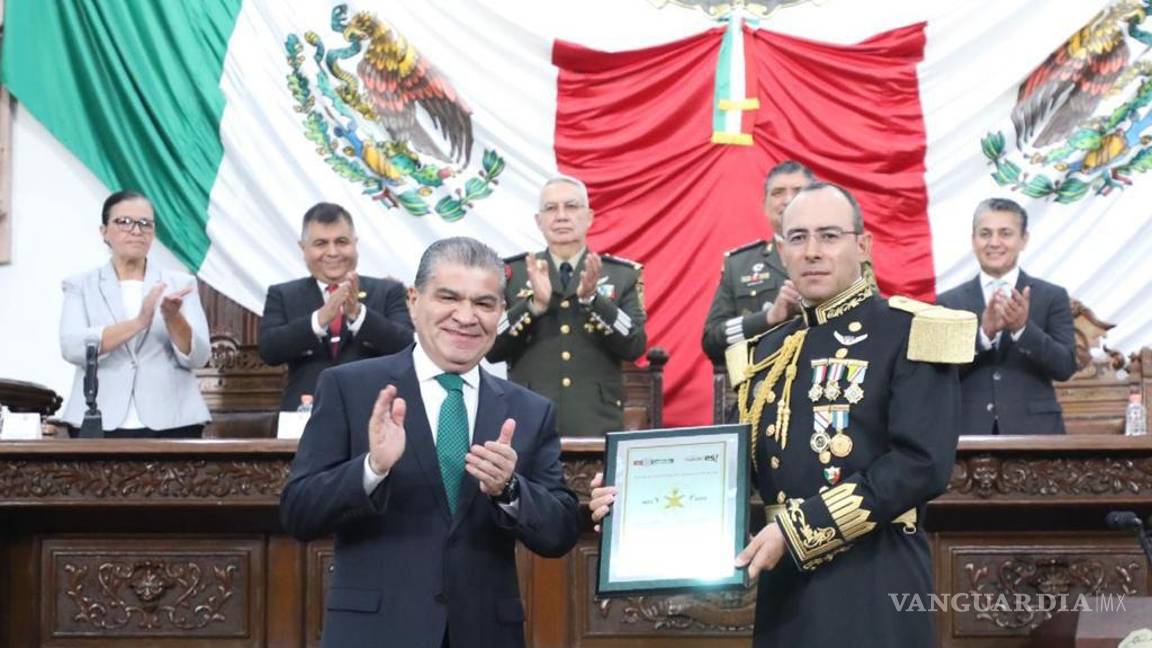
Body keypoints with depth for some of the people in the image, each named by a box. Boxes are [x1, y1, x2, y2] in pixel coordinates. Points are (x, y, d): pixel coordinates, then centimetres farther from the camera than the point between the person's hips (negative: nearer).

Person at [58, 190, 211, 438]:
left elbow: (197, 357, 0)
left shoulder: (181, 284, 9)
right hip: (100, 425, -1)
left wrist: (173, 318, -19)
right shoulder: (80, 285, 7)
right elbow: (72, 348, -9)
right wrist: (137, 323, -21)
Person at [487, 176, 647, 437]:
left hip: (597, 426, 0)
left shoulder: (623, 275, 8)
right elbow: (491, 348, 0)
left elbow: (635, 346, -2)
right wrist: (534, 306, -15)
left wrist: (592, 300, -15)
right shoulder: (511, 273, 7)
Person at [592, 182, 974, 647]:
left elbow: (923, 463, -16)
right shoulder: (767, 352, 14)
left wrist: (797, 529, -18)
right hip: (785, 586, 6)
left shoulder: (910, 333, -6)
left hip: (873, 589, -5)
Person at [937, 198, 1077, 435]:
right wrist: (983, 333, -15)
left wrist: (1023, 328, -17)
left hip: (1033, 432, 0)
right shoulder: (948, 302, 8)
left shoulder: (1052, 297, 7)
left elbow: (1066, 367, -1)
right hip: (967, 433, 0)